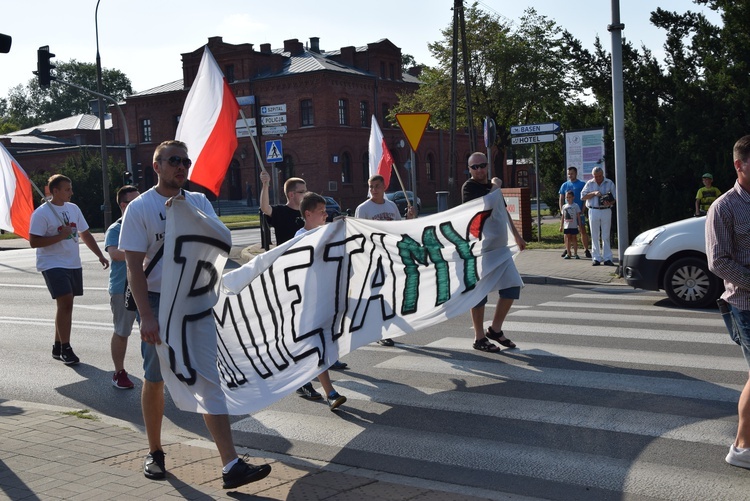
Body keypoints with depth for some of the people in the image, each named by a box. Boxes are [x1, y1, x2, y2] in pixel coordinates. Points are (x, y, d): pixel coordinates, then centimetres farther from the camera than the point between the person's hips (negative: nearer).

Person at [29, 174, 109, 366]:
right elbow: (34, 242, -14)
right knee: (65, 303, -14)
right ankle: (65, 349, -5)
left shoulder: (73, 209, 10)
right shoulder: (42, 213, -10)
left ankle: (58, 347, 21)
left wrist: (100, 256, 11)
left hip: (73, 264, 7)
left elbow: (85, 234, 16)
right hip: (53, 264, -7)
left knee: (65, 305, 10)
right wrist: (60, 236, -20)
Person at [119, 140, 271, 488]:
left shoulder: (198, 202, 7)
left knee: (210, 380, -3)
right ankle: (155, 453, 31)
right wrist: (146, 316, -18)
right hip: (158, 302, -2)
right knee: (155, 381, 10)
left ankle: (231, 465, -6)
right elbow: (134, 267, -10)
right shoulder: (140, 207, -5)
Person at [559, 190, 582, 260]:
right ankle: (568, 253, 8)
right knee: (567, 239, 4)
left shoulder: (576, 206, 0)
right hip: (566, 226, 3)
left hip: (574, 226, -3)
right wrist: (561, 226, 10)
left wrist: (579, 224, -5)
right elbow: (562, 217, 13)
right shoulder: (564, 206, 10)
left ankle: (575, 253, 7)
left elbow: (578, 216, 0)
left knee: (574, 238, 2)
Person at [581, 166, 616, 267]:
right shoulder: (589, 183, 8)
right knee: (595, 236, 2)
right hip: (593, 211, 1)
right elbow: (583, 196, 1)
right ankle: (596, 258, 6)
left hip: (606, 211, -1)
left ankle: (607, 259, 1)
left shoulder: (609, 183, 6)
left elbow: (614, 198, 4)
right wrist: (593, 193, -13)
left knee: (606, 236, 0)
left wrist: (609, 203, -18)